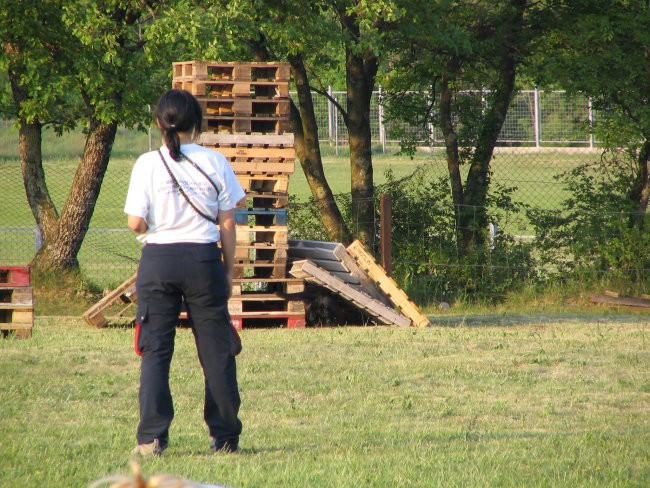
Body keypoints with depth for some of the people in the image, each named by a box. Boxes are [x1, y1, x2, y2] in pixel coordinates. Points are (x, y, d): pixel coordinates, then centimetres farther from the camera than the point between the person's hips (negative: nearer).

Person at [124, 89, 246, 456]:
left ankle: (152, 439, -4)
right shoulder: (215, 162, -1)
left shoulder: (148, 164, -4)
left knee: (155, 350, 3)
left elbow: (135, 223, -7)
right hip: (204, 258, 1)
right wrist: (228, 271, 10)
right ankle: (225, 436, 12)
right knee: (216, 350, 8)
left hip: (158, 260, -1)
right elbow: (227, 223, 1)